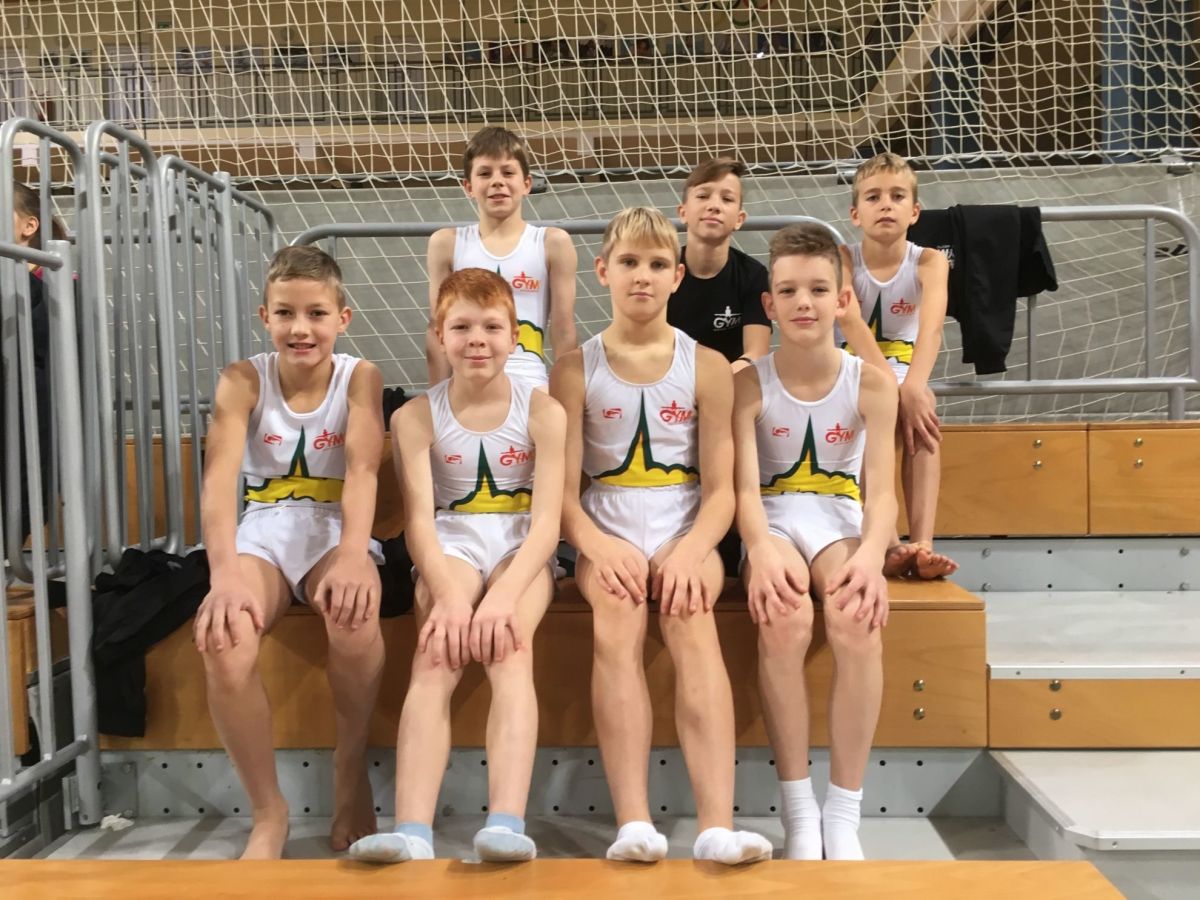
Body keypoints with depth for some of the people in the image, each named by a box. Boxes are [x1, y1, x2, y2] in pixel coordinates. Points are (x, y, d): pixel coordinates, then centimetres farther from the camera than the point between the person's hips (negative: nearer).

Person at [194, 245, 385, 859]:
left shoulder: (359, 377, -4)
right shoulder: (243, 381, -4)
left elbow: (362, 470, -20)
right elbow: (219, 478, -18)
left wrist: (352, 556, -40)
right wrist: (225, 575, -36)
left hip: (333, 530, -1)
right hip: (263, 532, 1)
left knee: (353, 613, -37)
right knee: (222, 644, -31)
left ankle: (351, 768, -8)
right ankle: (268, 812, -9)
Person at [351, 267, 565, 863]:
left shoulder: (543, 411, -1)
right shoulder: (416, 417, 1)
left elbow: (546, 521, -9)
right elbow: (419, 519, -9)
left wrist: (503, 596, -26)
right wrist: (450, 594, -28)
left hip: (521, 549, 0)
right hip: (451, 548, 1)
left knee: (510, 652, -31)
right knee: (435, 659, -28)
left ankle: (507, 825, -43)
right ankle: (413, 833, -40)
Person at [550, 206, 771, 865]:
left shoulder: (707, 368, 6)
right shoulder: (576, 369, 5)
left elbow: (721, 489, 0)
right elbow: (563, 492, -1)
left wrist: (690, 551, -20)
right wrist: (600, 546, -21)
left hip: (685, 531, 0)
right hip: (606, 534, 0)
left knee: (690, 618, -32)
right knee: (617, 619, -32)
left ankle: (718, 824, -39)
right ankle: (633, 822, -38)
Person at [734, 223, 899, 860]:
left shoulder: (871, 383, -2)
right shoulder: (749, 384, -3)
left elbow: (881, 492, -9)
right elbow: (745, 487, -13)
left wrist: (871, 555, -31)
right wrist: (762, 551, -35)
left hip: (838, 519, 1)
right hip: (773, 524, 0)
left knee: (858, 618, -34)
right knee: (784, 619, -35)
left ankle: (844, 815, -21)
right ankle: (798, 812, -20)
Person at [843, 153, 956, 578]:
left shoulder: (930, 261, -10)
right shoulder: (842, 258, -12)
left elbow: (932, 327, -30)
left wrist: (911, 387, -49)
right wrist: (893, 390, -42)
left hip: (904, 372, 1)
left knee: (922, 406, -33)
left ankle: (922, 543, -39)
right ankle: (889, 543, -39)